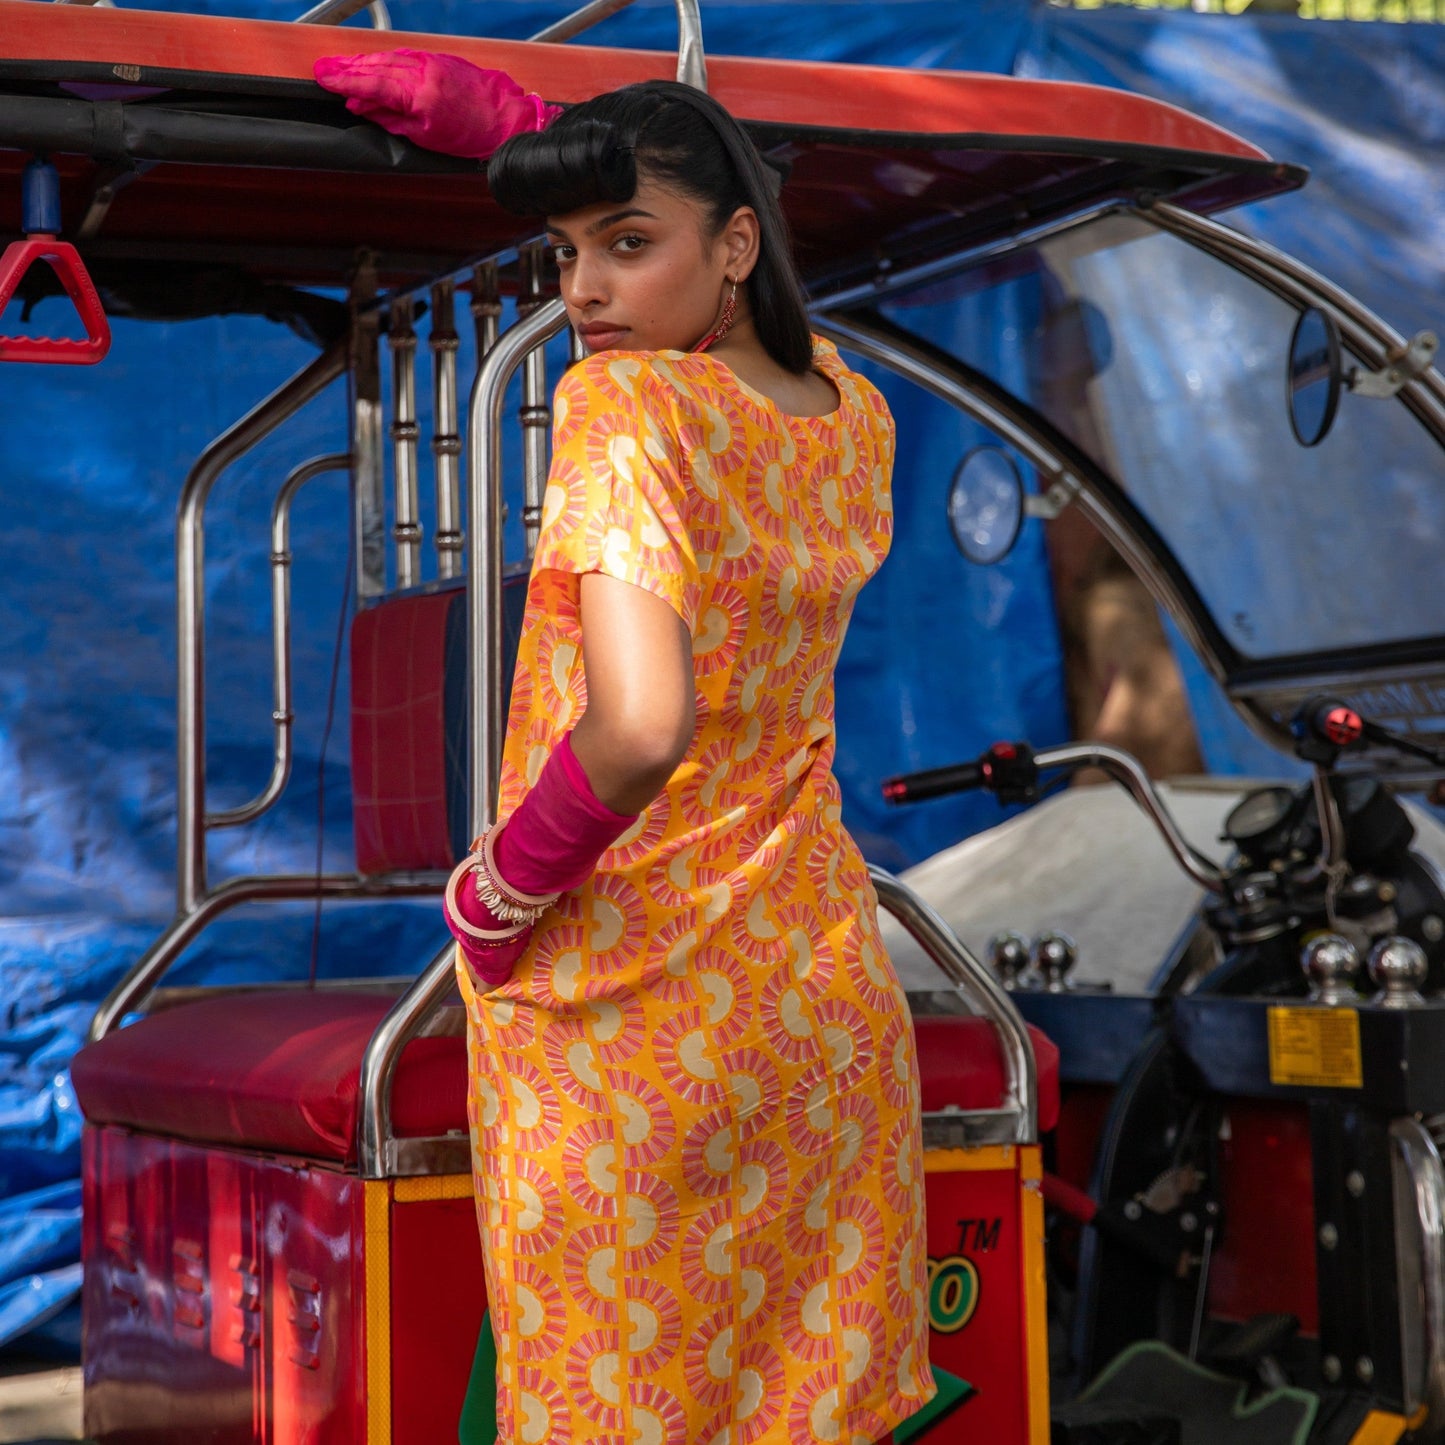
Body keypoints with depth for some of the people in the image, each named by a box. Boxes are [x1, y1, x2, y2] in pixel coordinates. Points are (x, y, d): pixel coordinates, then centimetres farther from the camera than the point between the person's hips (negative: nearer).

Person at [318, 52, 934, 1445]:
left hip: (621, 1017, -6)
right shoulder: (852, 418, 2)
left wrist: (493, 896, -16)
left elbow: (637, 727, -33)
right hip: (819, 994, 6)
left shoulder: (625, 404, -19)